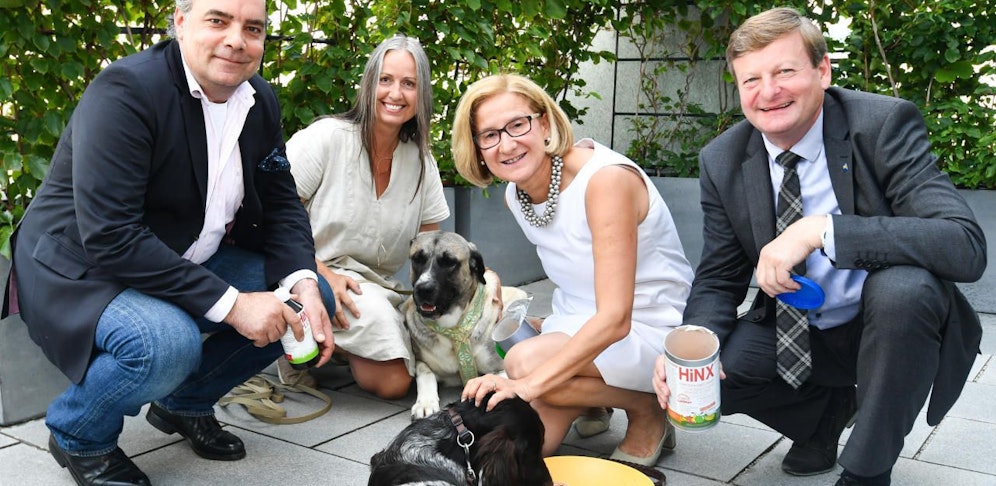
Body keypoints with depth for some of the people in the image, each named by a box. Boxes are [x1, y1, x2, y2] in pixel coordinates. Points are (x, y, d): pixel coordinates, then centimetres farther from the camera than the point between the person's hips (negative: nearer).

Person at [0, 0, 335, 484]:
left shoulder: (260, 101, 0)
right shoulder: (125, 90, -23)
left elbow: (281, 203, 3)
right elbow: (108, 235, -30)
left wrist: (304, 284, -17)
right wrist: (229, 303, -31)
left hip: (186, 261, 8)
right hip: (81, 269, -7)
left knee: (312, 297, -3)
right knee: (168, 342, -36)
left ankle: (185, 403, 15)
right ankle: (79, 434, 0)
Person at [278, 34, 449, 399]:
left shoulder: (421, 160, 3)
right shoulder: (327, 137, -12)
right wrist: (321, 274, -23)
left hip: (378, 286, 6)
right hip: (311, 277, -6)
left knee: (395, 383, -11)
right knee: (373, 311, -34)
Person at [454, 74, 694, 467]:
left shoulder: (605, 178, -25)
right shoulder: (514, 195, -1)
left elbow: (615, 317, -31)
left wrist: (529, 383, -38)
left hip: (650, 331, -6)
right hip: (582, 329, 6)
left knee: (527, 360, -31)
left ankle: (648, 414, -6)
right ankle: (588, 403, 18)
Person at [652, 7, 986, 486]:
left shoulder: (885, 124, -19)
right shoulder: (722, 161, -7)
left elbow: (967, 246, -31)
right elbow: (718, 280, -2)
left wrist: (821, 230, -40)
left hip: (889, 323, -3)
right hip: (794, 334, 4)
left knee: (903, 285, -34)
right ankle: (829, 408, 13)